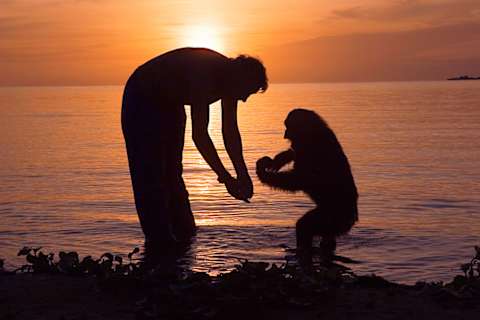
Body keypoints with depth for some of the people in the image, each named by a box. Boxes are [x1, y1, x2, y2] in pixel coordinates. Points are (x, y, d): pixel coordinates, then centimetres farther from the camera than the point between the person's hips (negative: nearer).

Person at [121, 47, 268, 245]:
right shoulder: (204, 74, -37)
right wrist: (225, 178, -38)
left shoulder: (229, 77, -12)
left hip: (170, 103, 8)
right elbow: (199, 135, -40)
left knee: (172, 173, 10)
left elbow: (230, 131, -7)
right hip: (142, 101, -8)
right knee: (150, 175, -10)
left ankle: (184, 233, 16)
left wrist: (243, 175, -13)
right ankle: (159, 238, -8)